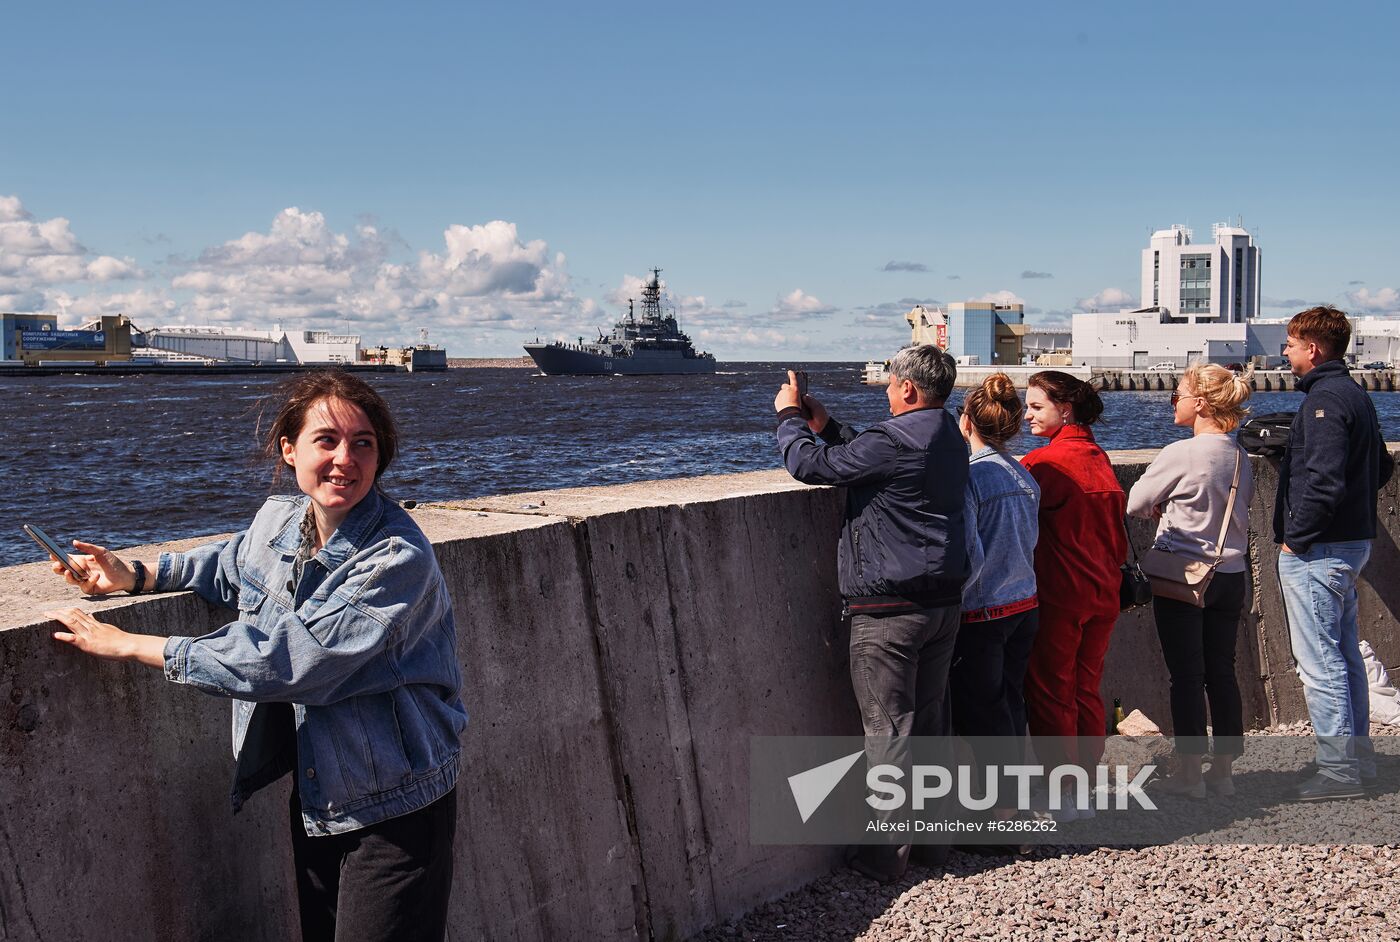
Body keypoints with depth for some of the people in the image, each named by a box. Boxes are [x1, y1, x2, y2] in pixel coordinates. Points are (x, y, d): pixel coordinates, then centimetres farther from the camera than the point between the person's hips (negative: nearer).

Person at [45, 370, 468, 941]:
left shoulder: (398, 558, -24)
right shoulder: (277, 519, 0)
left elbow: (291, 658, -28)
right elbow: (236, 565, 26)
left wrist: (131, 646, -21)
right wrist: (135, 575, 10)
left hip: (395, 810, -6)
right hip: (314, 797, 7)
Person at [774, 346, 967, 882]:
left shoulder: (895, 439, -17)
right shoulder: (949, 441, 13)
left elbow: (811, 464, -12)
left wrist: (789, 416, 5)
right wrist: (825, 426, 23)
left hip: (889, 609, -9)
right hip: (944, 602, 9)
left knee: (888, 731, -2)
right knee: (932, 722, 16)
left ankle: (886, 856, 5)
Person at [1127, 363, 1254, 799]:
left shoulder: (1180, 454, -16)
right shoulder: (1241, 457, 4)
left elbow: (1134, 503, -8)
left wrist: (1162, 509, 13)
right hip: (1231, 577, 6)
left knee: (1186, 675, 2)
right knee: (1222, 672, 12)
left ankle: (1189, 773, 9)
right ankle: (1224, 769, 20)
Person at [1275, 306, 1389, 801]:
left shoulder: (1324, 400, -17)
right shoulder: (1356, 396, 14)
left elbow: (1324, 481, -26)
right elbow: (1378, 466, 21)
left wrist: (1296, 537, -18)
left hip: (1317, 551, -10)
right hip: (1353, 541, 11)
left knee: (1319, 662, -4)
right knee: (1345, 654, 17)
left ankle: (1339, 769, 0)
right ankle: (1357, 755, 26)